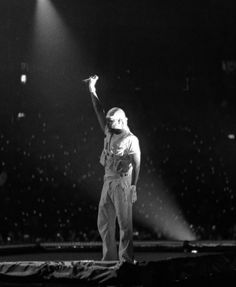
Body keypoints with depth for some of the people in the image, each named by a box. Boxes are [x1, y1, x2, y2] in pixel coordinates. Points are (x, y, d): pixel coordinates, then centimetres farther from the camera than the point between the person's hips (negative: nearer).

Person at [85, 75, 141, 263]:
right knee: (104, 222, 8)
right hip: (108, 180, 8)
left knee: (125, 223, -5)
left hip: (123, 182, -8)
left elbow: (137, 164, -10)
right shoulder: (109, 134, 14)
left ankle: (126, 258, -2)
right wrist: (92, 89, 13)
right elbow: (99, 111, 15)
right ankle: (109, 258, 14)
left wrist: (134, 187, -17)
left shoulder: (131, 139, -6)